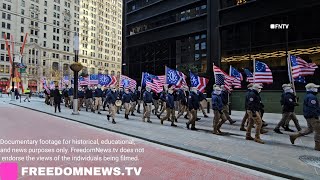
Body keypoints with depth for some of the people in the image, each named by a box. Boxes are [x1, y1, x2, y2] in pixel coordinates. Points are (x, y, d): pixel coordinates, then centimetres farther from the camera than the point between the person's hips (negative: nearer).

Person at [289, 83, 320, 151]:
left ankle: (294, 136, 16)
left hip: (308, 116, 10)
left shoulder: (307, 96, 14)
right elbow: (313, 108, -23)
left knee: (310, 129, 19)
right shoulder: (312, 97, -19)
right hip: (312, 116, -10)